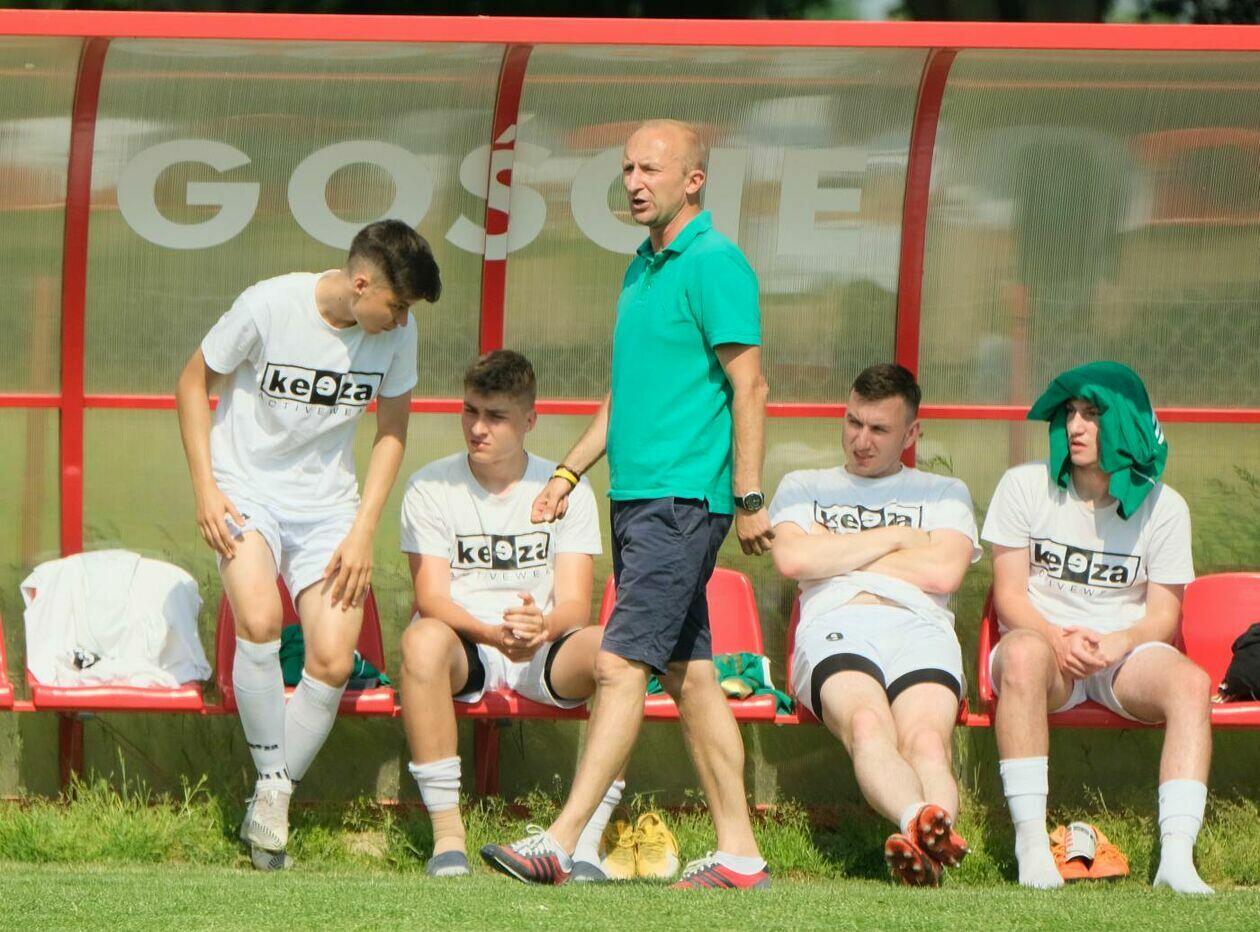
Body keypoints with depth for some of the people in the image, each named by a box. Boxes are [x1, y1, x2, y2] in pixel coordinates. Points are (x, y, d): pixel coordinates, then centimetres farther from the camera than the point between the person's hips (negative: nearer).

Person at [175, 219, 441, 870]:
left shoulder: (397, 333, -6)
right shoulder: (268, 306, -17)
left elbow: (391, 429, 7)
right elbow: (194, 381, -3)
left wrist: (363, 531, -1)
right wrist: (205, 486, -11)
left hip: (328, 503, 4)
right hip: (247, 490, -4)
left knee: (333, 662, -10)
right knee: (259, 621, -29)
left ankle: (271, 807, 6)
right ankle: (271, 783, -14)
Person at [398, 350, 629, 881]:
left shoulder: (567, 492, 4)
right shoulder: (431, 488, 2)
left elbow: (575, 606, -6)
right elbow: (431, 598, -9)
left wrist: (541, 627, -31)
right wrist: (493, 633, -29)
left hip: (545, 654, 1)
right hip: (464, 649, -1)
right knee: (423, 638, -37)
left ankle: (587, 840, -30)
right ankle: (447, 834, -33)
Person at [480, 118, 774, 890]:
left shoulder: (714, 265, -10)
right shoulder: (644, 268, 18)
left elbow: (749, 387, -14)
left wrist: (749, 499, -19)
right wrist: (570, 472, 23)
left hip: (683, 499, -10)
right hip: (638, 495, 10)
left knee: (622, 666, -13)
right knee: (688, 673, 9)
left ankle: (561, 844, -17)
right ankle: (739, 853, 11)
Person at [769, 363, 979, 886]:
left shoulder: (944, 493, 30)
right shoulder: (803, 487, 32)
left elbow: (945, 572, 9)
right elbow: (792, 559, 9)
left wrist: (837, 555, 13)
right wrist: (898, 537, 13)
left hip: (919, 628, 1)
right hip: (835, 628, -1)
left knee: (926, 738, -36)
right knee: (867, 724, -39)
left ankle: (922, 844, -67)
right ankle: (923, 823, -69)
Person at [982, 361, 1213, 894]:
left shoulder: (1162, 507, 4)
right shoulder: (1025, 487, 3)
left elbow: (1164, 616, 2)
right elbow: (1009, 595, -1)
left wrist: (1116, 644, -21)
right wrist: (1059, 640, -21)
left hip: (1125, 653, 1)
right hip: (1044, 637, -1)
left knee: (1191, 683, -32)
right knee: (1023, 653, -39)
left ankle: (1177, 857, -44)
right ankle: (1031, 843, -41)